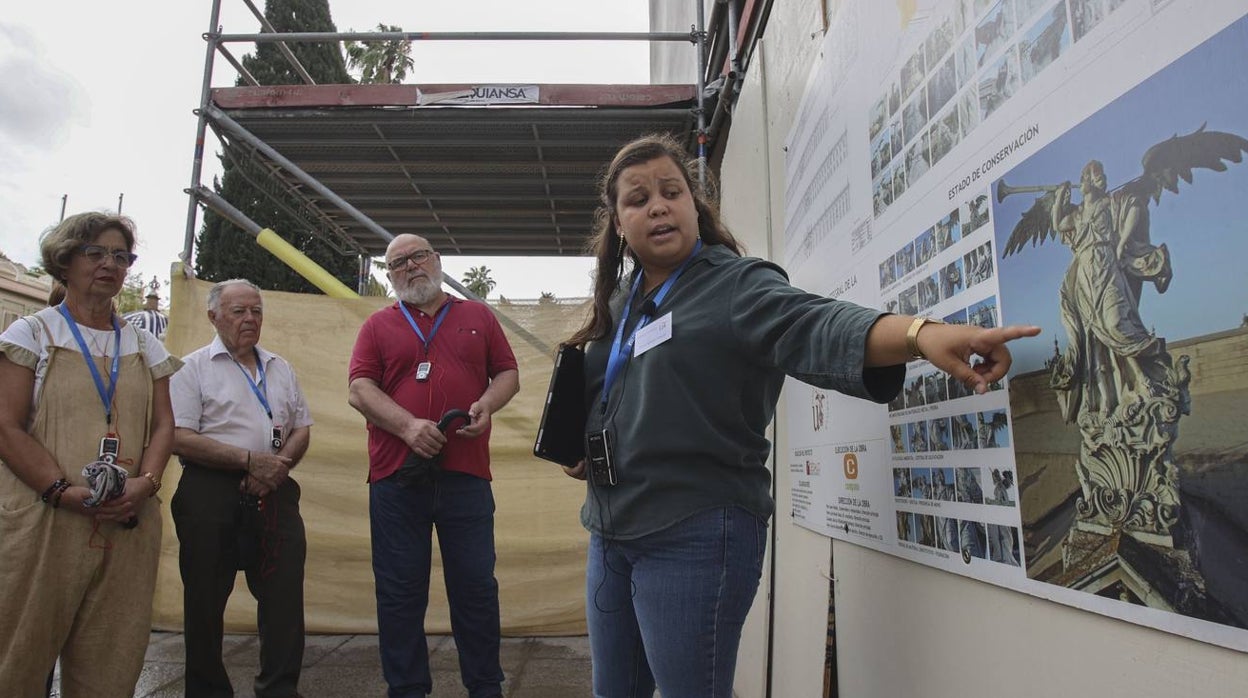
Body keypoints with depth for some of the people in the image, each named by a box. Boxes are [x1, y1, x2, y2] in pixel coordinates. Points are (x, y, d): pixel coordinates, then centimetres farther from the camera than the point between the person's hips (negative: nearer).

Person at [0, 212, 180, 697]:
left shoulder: (144, 345, 15)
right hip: (42, 523, -3)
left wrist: (146, 482, -8)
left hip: (128, 525, 3)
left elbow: (163, 424, 11)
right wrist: (65, 490, -16)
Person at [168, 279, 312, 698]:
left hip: (274, 495, 4)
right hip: (211, 494, -4)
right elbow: (180, 439, -9)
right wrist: (250, 460, -14)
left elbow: (302, 430, 15)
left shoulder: (281, 369, 16)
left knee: (285, 596, 3)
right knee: (206, 600, 7)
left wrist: (278, 467, -5)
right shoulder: (194, 367, 1)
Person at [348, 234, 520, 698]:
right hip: (395, 477, 0)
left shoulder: (478, 316, 13)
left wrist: (487, 403, -8)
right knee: (400, 592, 8)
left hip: (467, 474, 0)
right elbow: (359, 389, 0)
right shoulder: (378, 325, 10)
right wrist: (407, 425, -16)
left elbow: (508, 373, 13)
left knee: (476, 587, 7)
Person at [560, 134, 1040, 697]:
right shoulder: (618, 301, 13)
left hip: (694, 537, -7)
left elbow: (812, 327, -28)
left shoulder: (736, 285, -9)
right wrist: (579, 447, 6)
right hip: (612, 530, 8)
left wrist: (920, 332, -47)